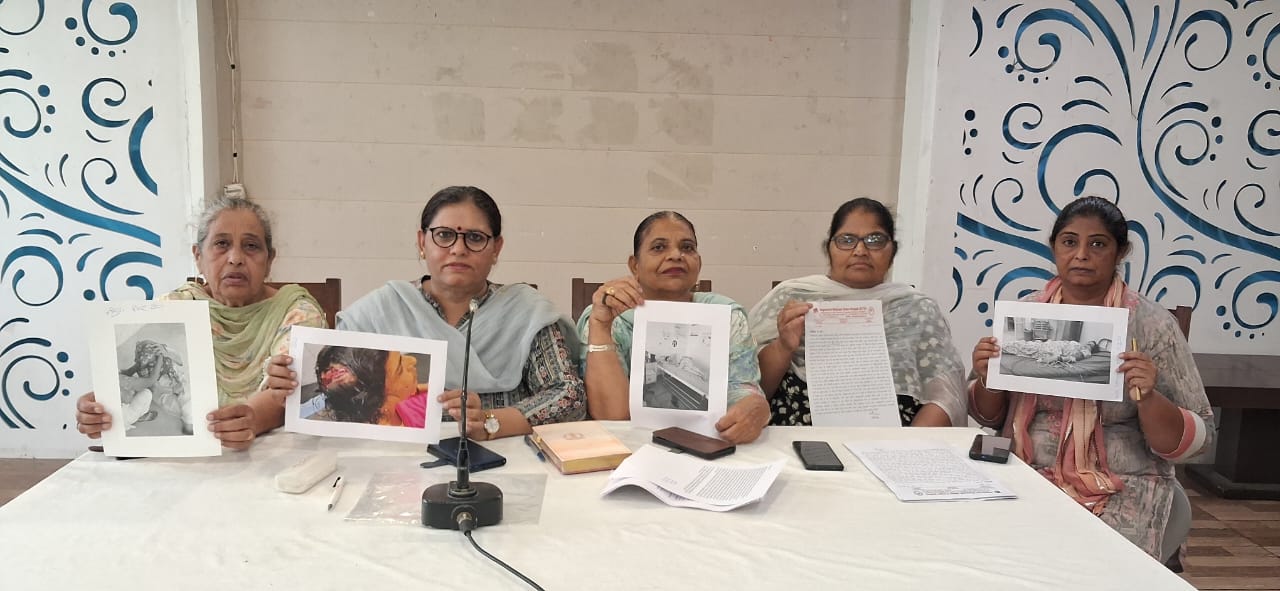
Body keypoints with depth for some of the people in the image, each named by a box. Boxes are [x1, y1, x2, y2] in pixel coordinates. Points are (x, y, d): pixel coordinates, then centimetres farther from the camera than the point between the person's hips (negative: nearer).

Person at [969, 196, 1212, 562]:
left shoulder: (1151, 324, -5)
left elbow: (1194, 441, -5)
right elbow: (990, 416, 11)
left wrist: (1148, 398, -23)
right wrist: (987, 380, -10)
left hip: (1120, 492, -2)